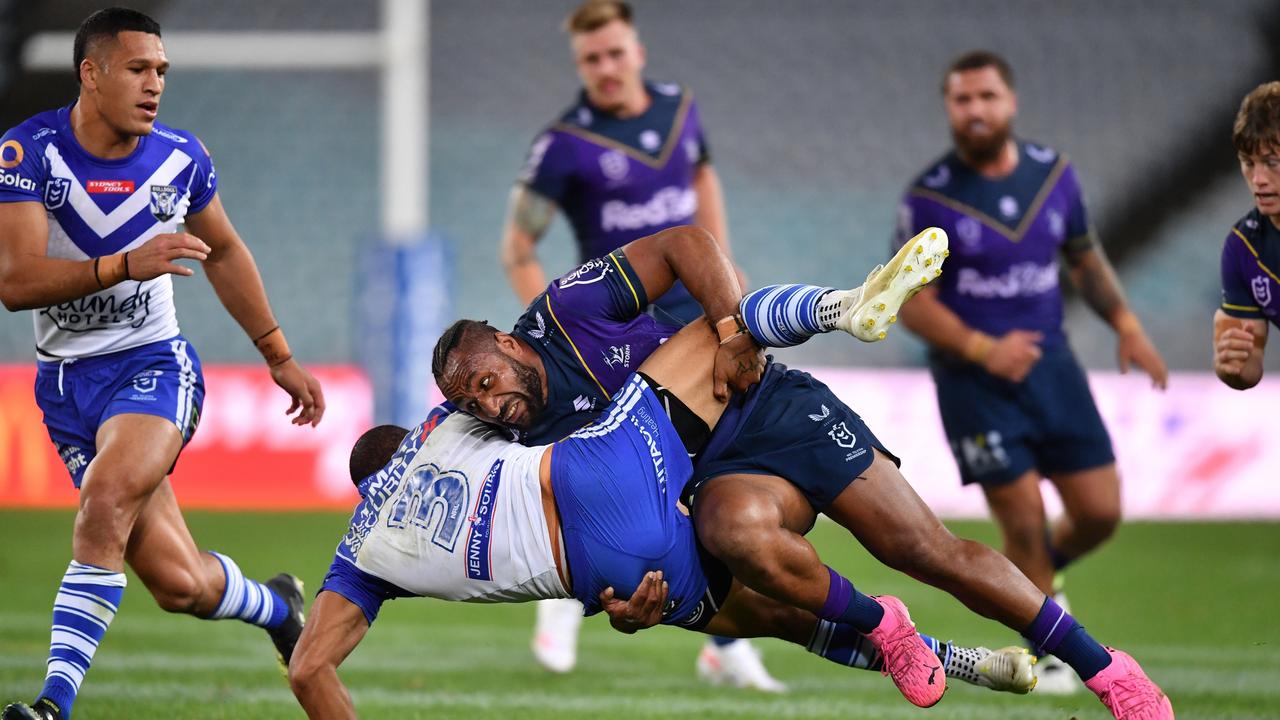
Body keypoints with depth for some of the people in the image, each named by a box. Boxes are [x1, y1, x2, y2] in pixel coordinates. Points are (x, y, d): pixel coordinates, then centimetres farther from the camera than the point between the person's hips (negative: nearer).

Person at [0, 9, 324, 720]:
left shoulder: (181, 157, -1)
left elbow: (223, 252, 18)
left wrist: (280, 356, 23)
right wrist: (125, 266, -35)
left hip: (153, 366, 0)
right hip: (66, 380, 0)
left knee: (105, 497, -31)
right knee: (181, 585, -4)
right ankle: (274, 604, 32)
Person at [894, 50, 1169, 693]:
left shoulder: (1053, 174, 5)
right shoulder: (930, 198, -9)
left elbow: (1085, 258, 18)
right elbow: (914, 303, -9)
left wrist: (1125, 324, 3)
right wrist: (983, 349, -22)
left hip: (1051, 363, 5)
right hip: (973, 378, -5)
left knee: (1099, 512, 1)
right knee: (1024, 519, -6)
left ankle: (1039, 573, 33)